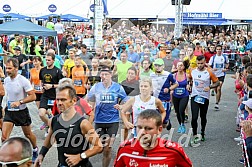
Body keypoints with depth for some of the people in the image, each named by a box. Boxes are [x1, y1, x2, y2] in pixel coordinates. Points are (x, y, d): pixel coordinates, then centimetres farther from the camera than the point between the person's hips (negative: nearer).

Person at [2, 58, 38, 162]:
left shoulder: (23, 81, -19)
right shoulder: (6, 80, 0)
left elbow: (33, 96, -20)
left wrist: (20, 102, -29)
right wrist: (7, 104, 13)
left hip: (21, 111, -4)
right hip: (9, 111, 4)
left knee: (28, 134, 15)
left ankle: (35, 150, 40)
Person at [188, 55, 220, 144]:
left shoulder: (209, 72, -8)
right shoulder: (192, 71, 0)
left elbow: (217, 82, -1)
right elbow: (189, 78, 22)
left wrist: (210, 87, -18)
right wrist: (189, 84, 4)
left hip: (204, 97, 0)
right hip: (194, 96, 1)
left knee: (203, 117, 14)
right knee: (194, 117, -11)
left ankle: (202, 133, 35)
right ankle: (194, 135, 0)